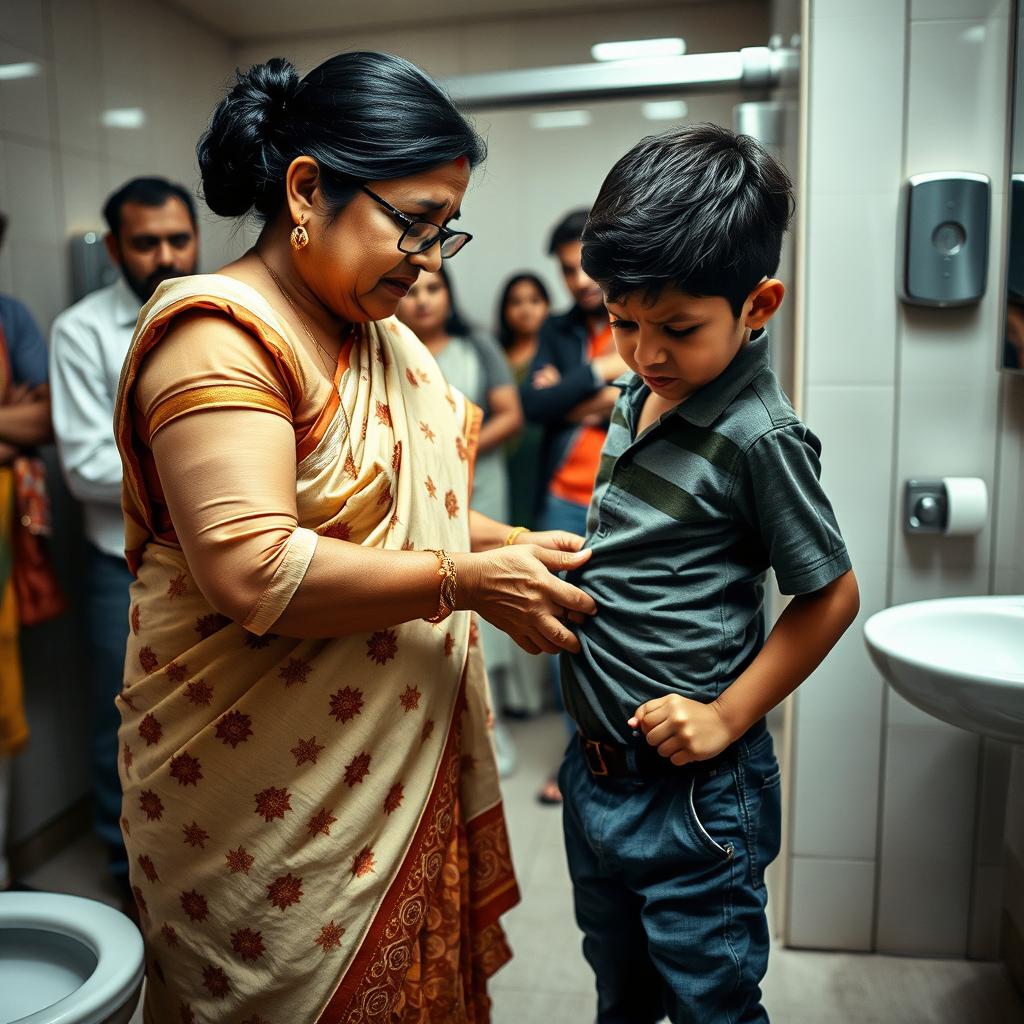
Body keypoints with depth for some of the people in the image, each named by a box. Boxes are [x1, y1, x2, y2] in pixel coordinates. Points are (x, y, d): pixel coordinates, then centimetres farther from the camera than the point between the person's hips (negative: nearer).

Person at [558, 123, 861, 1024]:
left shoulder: (760, 436, -21)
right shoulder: (638, 393, 2)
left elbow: (831, 593, -13)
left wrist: (727, 717, -15)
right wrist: (558, 569, 1)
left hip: (691, 787, -7)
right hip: (596, 768, 7)